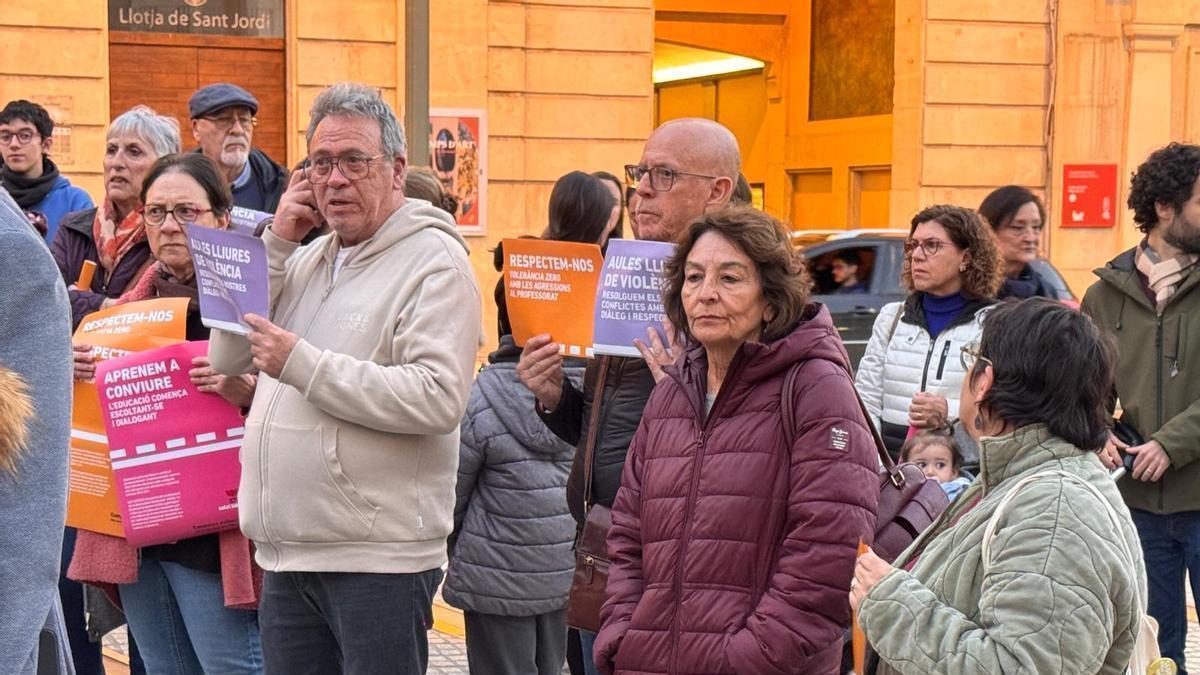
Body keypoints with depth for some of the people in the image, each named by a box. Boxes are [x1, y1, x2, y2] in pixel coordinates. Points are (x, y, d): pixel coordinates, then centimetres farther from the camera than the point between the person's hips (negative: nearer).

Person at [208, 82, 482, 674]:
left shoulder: (434, 261, -7)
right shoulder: (306, 261, 17)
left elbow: (438, 399, -20)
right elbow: (227, 355, 11)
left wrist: (301, 364, -17)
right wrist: (276, 243, 4)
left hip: (379, 561, -7)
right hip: (285, 558, 7)